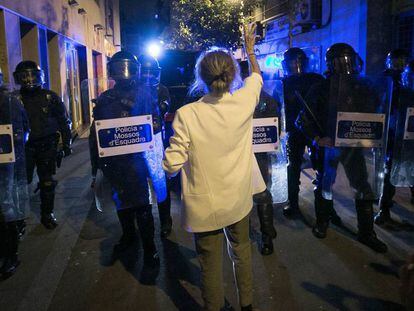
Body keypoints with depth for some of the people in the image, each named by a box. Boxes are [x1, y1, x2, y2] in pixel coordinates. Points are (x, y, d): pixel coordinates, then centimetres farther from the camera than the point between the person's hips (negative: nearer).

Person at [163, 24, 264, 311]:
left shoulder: (187, 115, -21)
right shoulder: (244, 102, -11)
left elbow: (172, 166, -18)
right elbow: (257, 76, 12)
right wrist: (250, 48, 28)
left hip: (205, 204, -3)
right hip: (239, 198, 4)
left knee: (211, 263, 14)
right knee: (241, 250, 25)